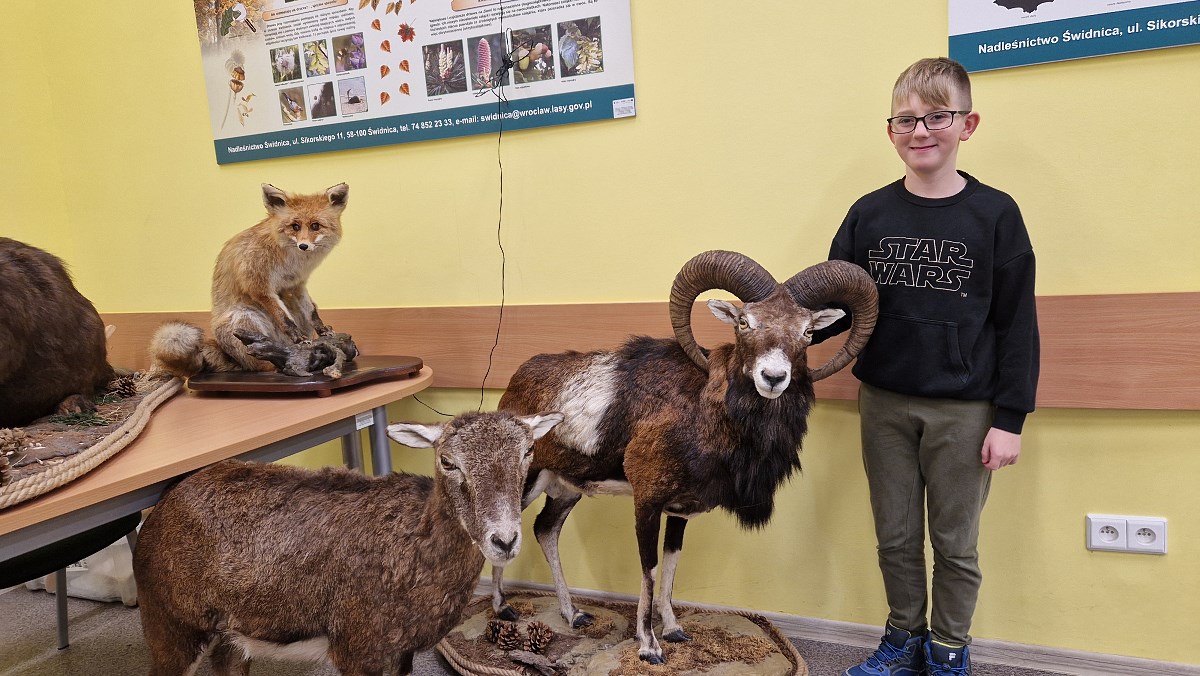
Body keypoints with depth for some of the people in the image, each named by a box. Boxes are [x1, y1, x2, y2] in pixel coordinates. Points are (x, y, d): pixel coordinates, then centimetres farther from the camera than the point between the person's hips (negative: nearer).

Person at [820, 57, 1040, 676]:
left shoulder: (995, 214, -5)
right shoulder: (869, 214, 1)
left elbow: (1017, 324, -4)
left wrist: (1010, 418, -6)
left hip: (963, 410, -2)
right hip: (884, 404, 2)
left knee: (955, 541, 12)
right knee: (895, 536, 15)